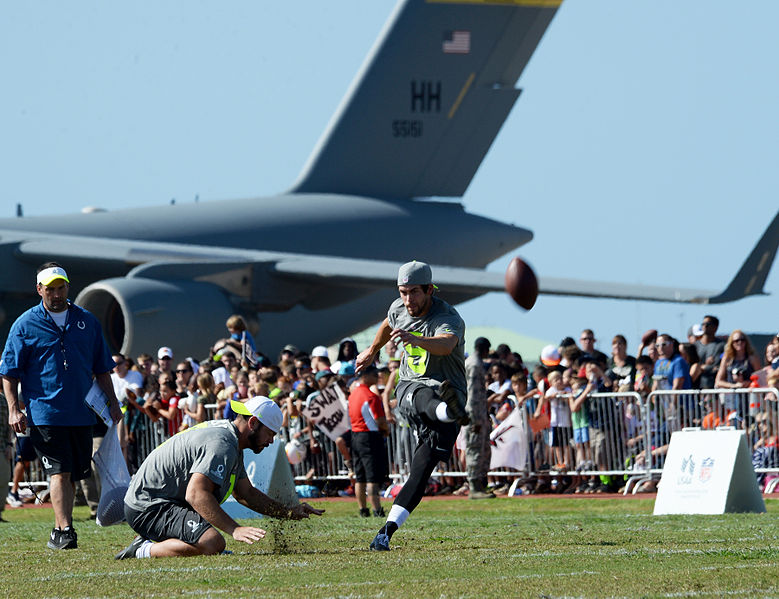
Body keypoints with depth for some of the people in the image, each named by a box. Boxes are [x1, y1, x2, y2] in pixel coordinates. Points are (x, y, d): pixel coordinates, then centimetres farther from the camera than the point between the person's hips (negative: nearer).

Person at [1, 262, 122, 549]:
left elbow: (102, 368, 19)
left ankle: (60, 530, 17)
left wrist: (112, 403, 13)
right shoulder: (25, 325, 2)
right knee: (60, 471, -14)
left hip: (82, 414, 4)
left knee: (73, 474, 6)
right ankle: (64, 529, -19)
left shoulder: (87, 322, 12)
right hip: (44, 414, -4)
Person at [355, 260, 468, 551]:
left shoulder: (448, 318, -18)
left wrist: (415, 339, -62)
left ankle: (387, 531, -9)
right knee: (424, 397, -37)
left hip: (448, 390, -3)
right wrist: (372, 351, 48)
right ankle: (451, 411, -73)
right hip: (410, 386, 3)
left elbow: (446, 344, -42)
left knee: (422, 467, -12)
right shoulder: (399, 309, 4)